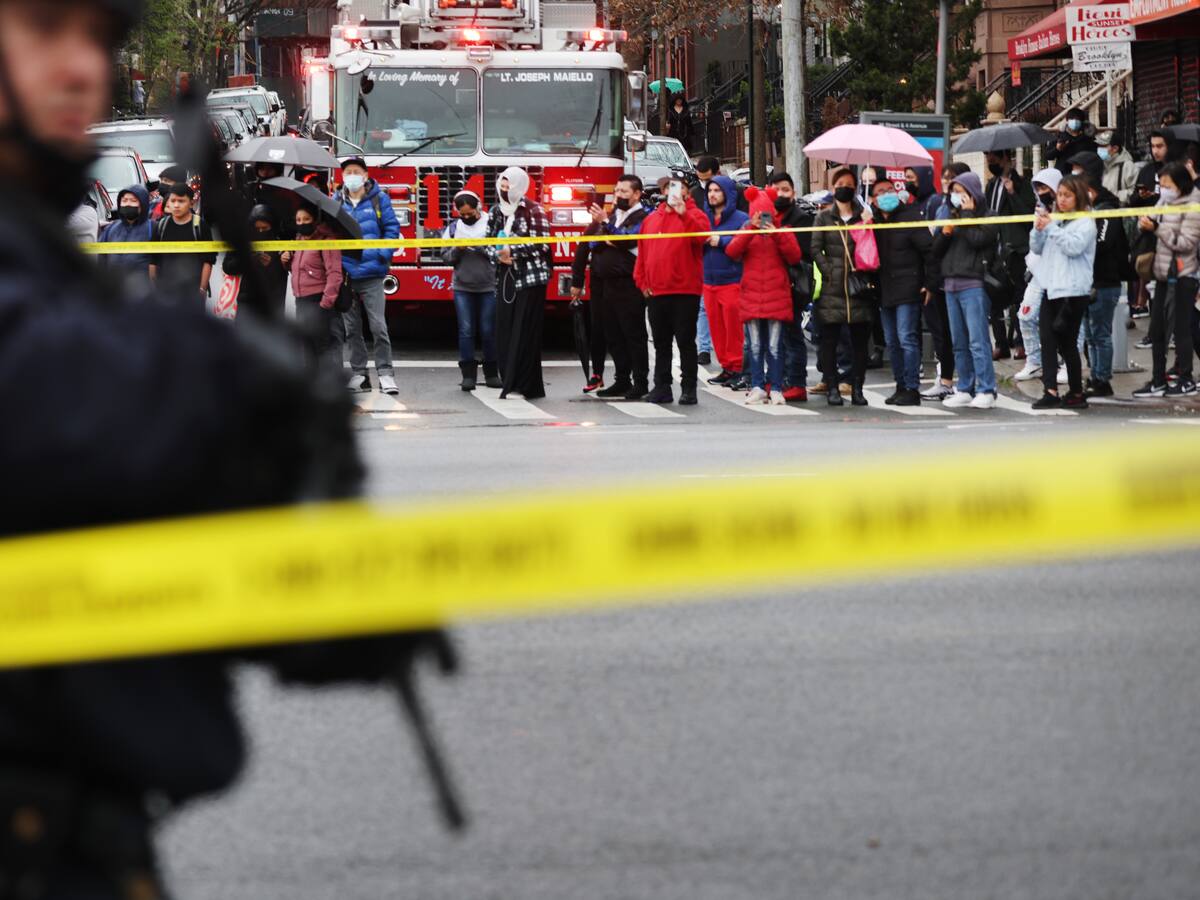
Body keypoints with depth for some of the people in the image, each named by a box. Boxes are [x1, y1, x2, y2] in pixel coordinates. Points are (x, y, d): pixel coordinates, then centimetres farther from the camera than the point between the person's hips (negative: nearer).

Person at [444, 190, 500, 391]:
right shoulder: (453, 228, 7)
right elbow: (445, 257, 6)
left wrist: (478, 246, -19)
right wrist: (457, 249, -12)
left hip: (488, 287, -2)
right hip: (463, 287, 2)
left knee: (488, 331, 2)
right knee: (466, 330, -1)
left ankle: (491, 373, 12)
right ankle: (468, 374, 1)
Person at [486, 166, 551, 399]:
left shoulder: (533, 210, -7)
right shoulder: (496, 211, 13)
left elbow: (542, 244, -12)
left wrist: (512, 252, -14)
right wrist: (498, 255, -6)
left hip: (530, 278, -6)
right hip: (506, 277, 6)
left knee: (524, 333, -8)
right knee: (504, 331, 3)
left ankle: (525, 387, -7)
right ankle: (509, 383, 10)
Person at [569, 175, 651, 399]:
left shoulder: (643, 218, -3)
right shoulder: (611, 216, 18)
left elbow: (627, 240, -18)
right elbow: (586, 246, 22)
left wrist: (605, 224, -19)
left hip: (628, 286, -7)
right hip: (605, 284, 7)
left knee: (633, 335, -5)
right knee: (613, 336, 9)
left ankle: (641, 383, -3)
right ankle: (622, 381, 16)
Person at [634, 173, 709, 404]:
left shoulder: (694, 215, 2)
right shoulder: (651, 219, 15)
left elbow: (701, 235, -20)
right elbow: (642, 253, 15)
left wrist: (684, 213, -28)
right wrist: (641, 281, 7)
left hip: (685, 291, -5)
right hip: (656, 292, 5)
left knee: (686, 341, -3)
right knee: (661, 342, 10)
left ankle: (689, 388, 0)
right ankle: (662, 387, 16)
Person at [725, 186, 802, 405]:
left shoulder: (782, 230, 8)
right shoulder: (746, 232, 10)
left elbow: (794, 257, -5)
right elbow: (732, 252, -8)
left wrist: (777, 234, -13)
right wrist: (752, 229, -16)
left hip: (777, 295, -2)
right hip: (751, 295, 2)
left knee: (775, 346, -4)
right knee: (755, 346, 2)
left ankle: (776, 389, -1)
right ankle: (757, 387, 6)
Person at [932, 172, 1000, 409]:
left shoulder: (987, 218, 0)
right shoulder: (953, 216, 18)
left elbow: (977, 239, -16)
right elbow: (936, 250, 17)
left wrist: (967, 214, -7)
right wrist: (944, 233, -1)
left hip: (974, 285, -7)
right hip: (951, 284, 7)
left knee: (977, 340, -11)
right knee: (959, 342, 8)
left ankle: (986, 391, -12)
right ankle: (964, 390, 12)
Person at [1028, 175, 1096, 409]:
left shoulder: (1085, 222, -2)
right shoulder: (1055, 220, 17)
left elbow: (1074, 247, -17)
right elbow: (1037, 248, 16)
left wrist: (1051, 228, -15)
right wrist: (1038, 229, -2)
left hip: (1073, 291, -6)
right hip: (1051, 289, 6)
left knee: (1067, 343, -2)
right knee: (1048, 341, -4)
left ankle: (1076, 393, 8)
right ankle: (1050, 391, -7)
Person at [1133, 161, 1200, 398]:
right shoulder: (1164, 203, 10)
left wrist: (1157, 228, -19)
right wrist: (1145, 223, -5)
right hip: (1163, 274, 7)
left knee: (1181, 329, 0)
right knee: (1157, 330, 8)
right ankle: (1158, 381, 14)